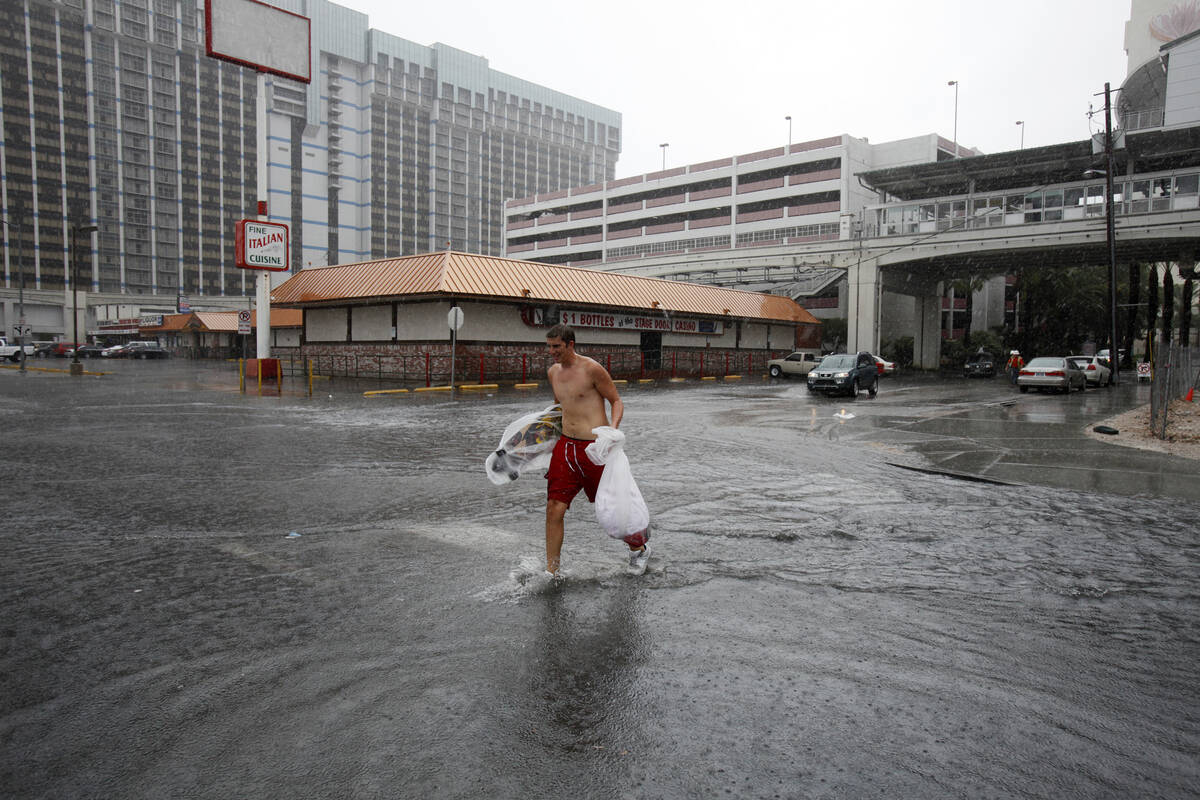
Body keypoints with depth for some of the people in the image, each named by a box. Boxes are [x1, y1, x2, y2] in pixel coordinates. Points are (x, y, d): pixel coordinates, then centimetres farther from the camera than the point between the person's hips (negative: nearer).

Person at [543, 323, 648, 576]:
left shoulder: (592, 369, -10)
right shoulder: (553, 372, 10)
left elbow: (617, 401, -5)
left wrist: (612, 429, -20)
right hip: (565, 445, 6)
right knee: (554, 509, -3)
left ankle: (639, 548, 37)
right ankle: (551, 572, 9)